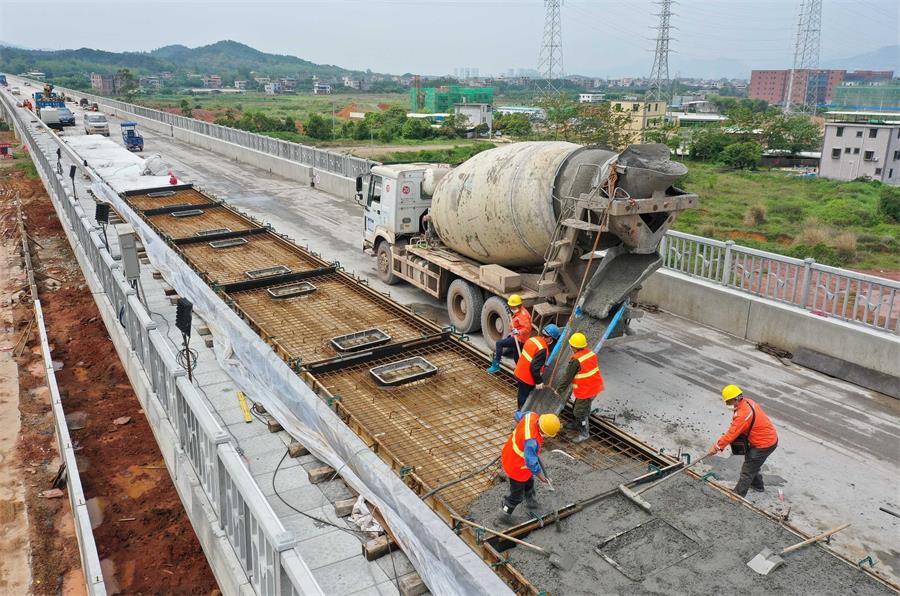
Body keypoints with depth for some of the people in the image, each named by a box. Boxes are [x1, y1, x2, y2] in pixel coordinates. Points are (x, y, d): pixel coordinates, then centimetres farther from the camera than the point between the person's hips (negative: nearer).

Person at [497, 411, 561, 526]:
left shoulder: (532, 415, -19)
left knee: (528, 482, 32)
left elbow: (518, 415, 5)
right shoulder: (531, 440, -41)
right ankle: (503, 518, 35)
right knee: (516, 495, 15)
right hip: (516, 466, -9)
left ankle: (531, 503, 57)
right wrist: (541, 476, -13)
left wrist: (518, 430, 24)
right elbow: (531, 462, -30)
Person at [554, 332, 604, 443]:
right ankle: (576, 424, 44)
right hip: (595, 386, 9)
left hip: (585, 390, -9)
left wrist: (559, 390, -3)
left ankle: (584, 433, 21)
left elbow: (567, 377, -16)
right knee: (578, 407, 26)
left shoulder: (575, 361, -25)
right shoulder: (591, 353, -2)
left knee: (581, 411, 8)